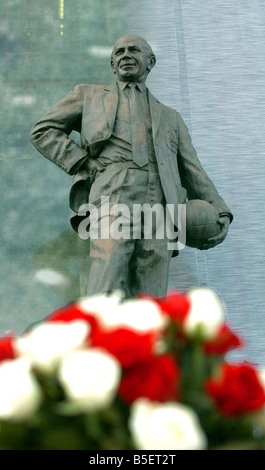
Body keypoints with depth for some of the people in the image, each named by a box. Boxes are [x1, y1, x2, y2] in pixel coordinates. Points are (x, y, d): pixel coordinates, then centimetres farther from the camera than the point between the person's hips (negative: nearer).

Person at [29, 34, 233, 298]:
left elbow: (193, 174, 25)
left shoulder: (171, 118, 33)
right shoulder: (89, 96, 28)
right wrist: (83, 165, 4)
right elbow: (42, 131, 20)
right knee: (106, 296, -23)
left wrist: (220, 215, 7)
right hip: (112, 199, -2)